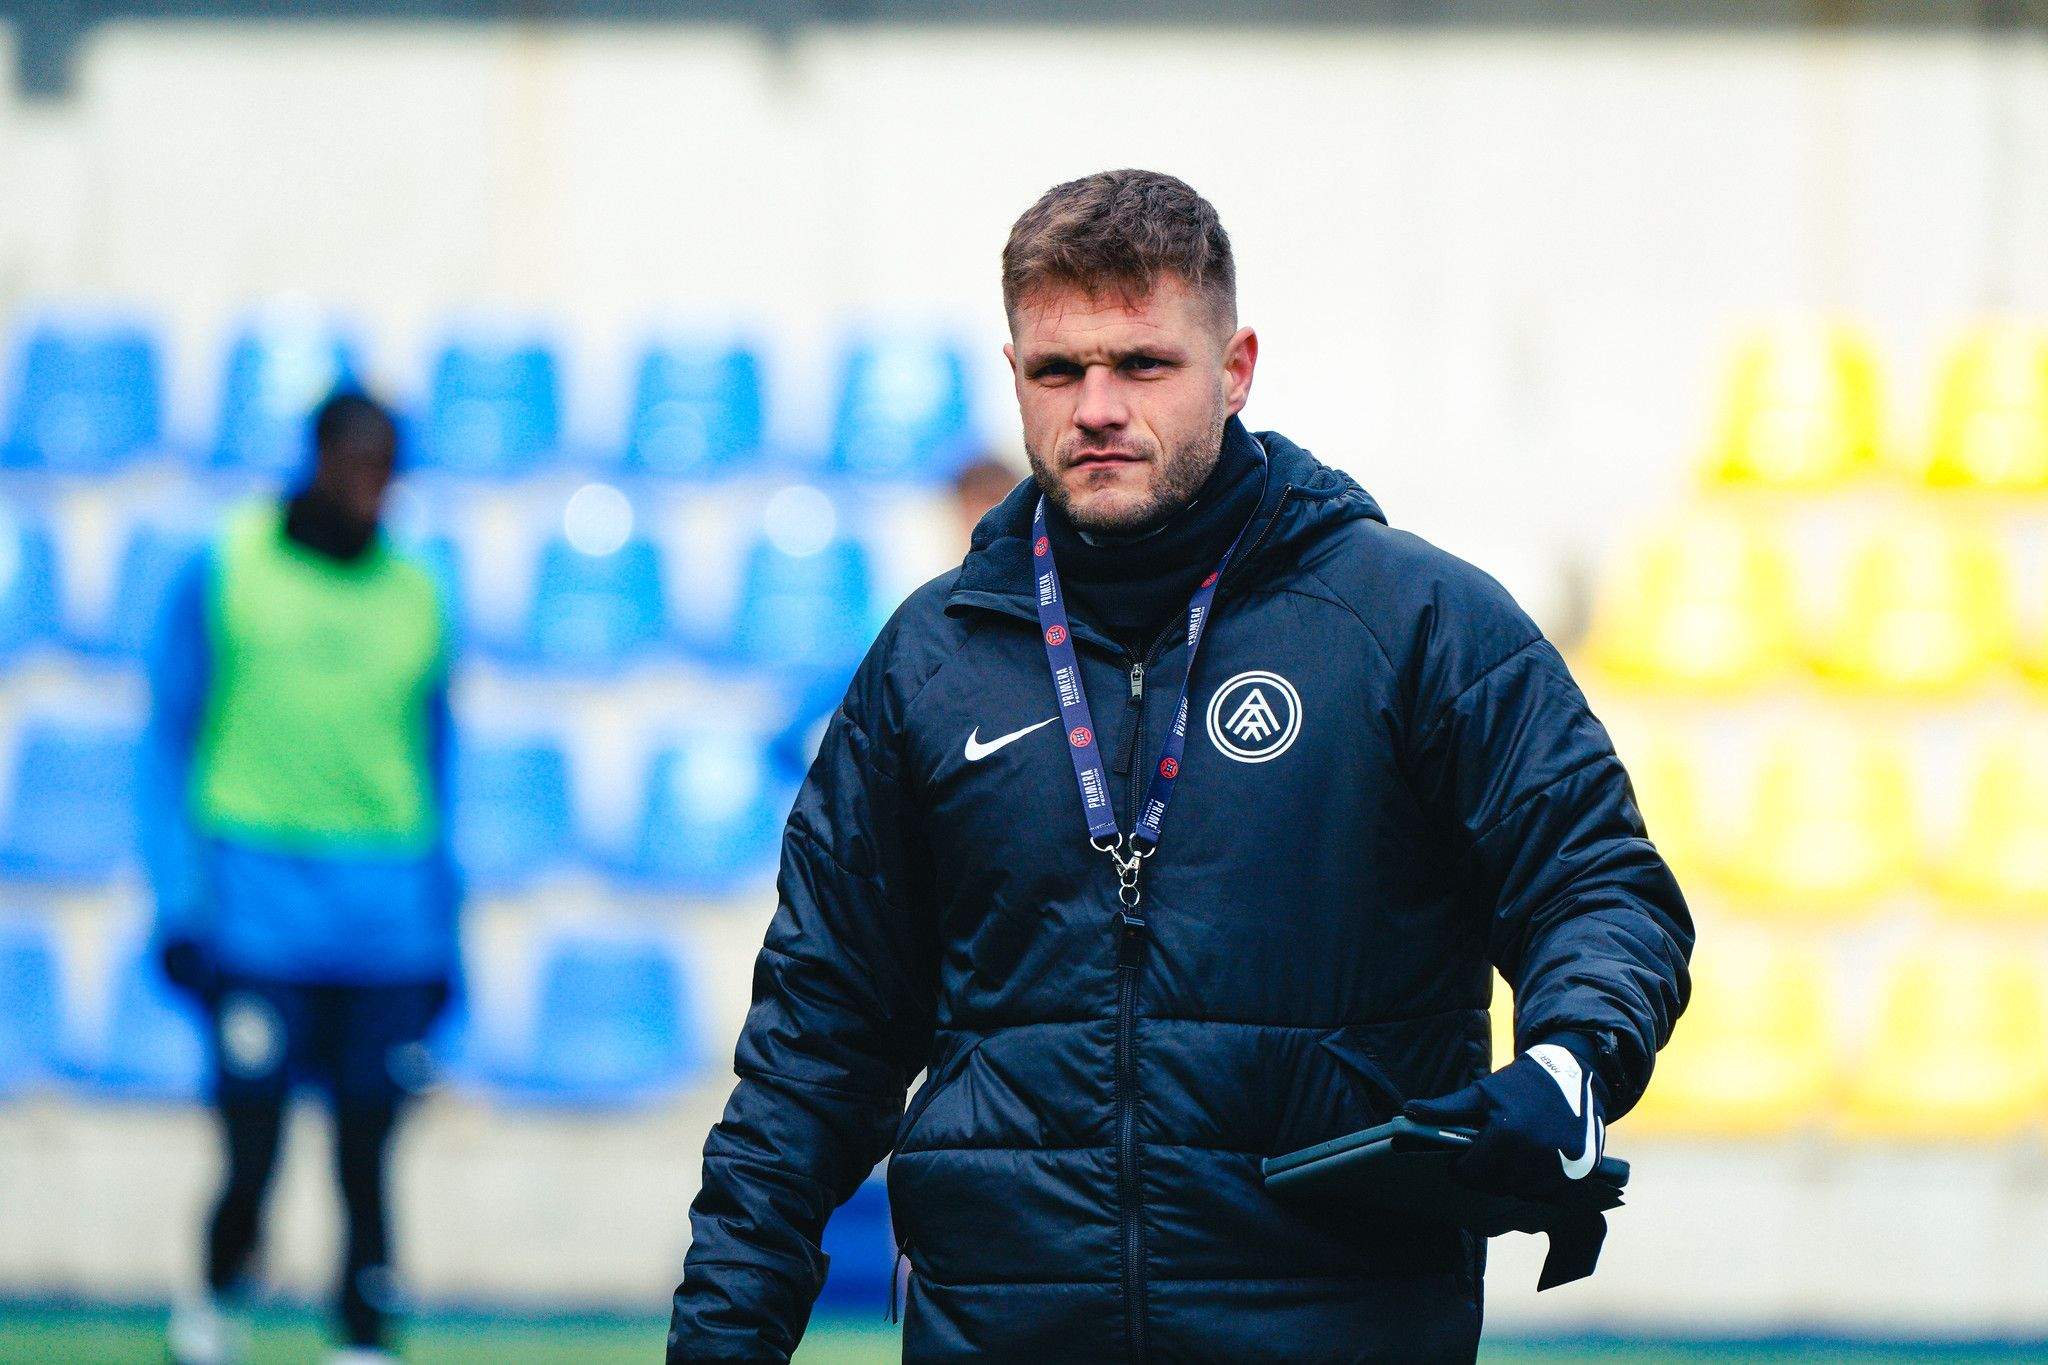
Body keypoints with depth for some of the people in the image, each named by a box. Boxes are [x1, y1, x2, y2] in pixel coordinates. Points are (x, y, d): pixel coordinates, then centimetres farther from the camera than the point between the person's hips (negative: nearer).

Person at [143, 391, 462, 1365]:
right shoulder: (225, 575, 3)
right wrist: (179, 904, -5)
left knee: (366, 1164, -1)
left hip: (387, 933, 3)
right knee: (252, 1163, -7)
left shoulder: (414, 599, 13)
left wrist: (441, 937, 14)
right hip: (258, 911, -3)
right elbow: (169, 744, 4)